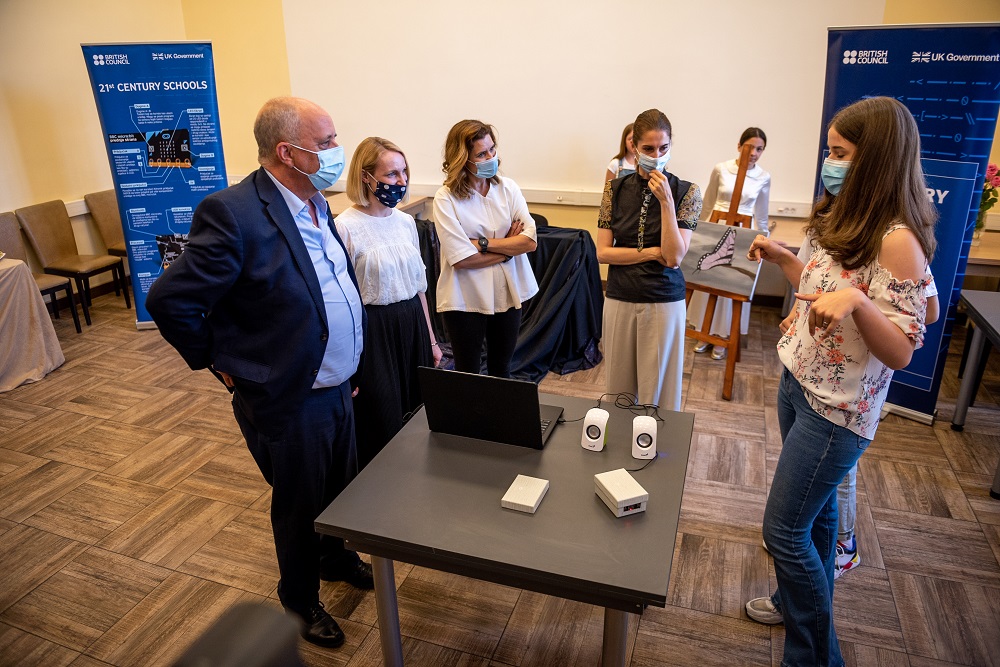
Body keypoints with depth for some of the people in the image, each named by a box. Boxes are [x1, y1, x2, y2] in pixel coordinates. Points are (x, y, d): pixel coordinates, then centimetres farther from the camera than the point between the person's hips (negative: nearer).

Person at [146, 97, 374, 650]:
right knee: (299, 503, 15)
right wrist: (220, 363, -10)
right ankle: (300, 600, 41)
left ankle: (337, 559, 53)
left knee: (342, 486, 25)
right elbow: (170, 301, -21)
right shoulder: (233, 214, -24)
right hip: (289, 400, -7)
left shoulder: (316, 203, 3)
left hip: (337, 386, 7)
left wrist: (349, 364, 13)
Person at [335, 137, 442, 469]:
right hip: (374, 330, -6)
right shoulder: (346, 226, -13)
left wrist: (430, 339, 17)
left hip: (412, 325, 6)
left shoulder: (406, 221, 7)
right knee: (382, 426, 6)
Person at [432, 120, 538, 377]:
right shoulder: (446, 198, -13)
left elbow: (530, 240, -10)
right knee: (468, 375, 12)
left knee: (501, 370, 20)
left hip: (507, 295, 4)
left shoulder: (507, 188, -1)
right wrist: (509, 246, -11)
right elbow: (461, 258, -21)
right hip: (466, 299, -4)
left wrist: (483, 243, -18)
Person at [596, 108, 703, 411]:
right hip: (620, 300, 2)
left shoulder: (686, 192, -5)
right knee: (619, 390, 12)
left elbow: (674, 257, -13)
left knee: (657, 393, 8)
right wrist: (651, 253, -12)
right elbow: (603, 252, -3)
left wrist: (666, 201, -19)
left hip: (664, 303, -2)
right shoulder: (616, 188, 1)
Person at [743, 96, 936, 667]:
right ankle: (804, 602, 44)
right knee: (815, 508, 23)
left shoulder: (897, 240, -21)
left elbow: (901, 351, -22)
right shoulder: (847, 221, 6)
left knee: (783, 528, -2)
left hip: (838, 408, -8)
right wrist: (783, 258, 7)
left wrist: (857, 300, -38)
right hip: (799, 383, 9)